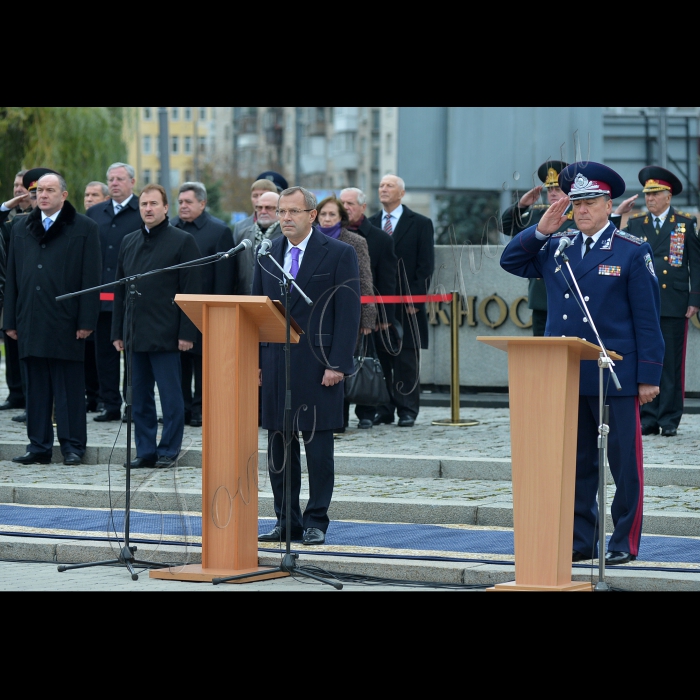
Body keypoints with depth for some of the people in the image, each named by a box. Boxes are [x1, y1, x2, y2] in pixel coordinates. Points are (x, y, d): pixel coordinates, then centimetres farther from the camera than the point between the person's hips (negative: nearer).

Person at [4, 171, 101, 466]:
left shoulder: (84, 229, 1)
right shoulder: (22, 229, 14)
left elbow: (90, 278, -3)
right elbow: (12, 277, 14)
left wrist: (86, 321, -10)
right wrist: (11, 320, 8)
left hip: (65, 323, -4)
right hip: (31, 323, 4)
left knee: (69, 388, 0)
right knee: (36, 387, 7)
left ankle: (72, 445, 6)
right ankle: (39, 445, 12)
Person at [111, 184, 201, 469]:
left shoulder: (183, 241, -2)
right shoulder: (129, 242, 15)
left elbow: (190, 292, -6)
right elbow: (120, 290, 17)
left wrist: (186, 333, -12)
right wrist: (117, 332, 10)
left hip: (165, 335, -6)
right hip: (135, 335, 6)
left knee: (171, 398, -1)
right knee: (139, 398, 8)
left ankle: (168, 450, 7)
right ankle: (145, 451, 13)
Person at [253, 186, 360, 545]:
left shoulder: (339, 254, -3)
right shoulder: (268, 253, 12)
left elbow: (348, 312, -7)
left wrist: (337, 364, -14)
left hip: (316, 363, -5)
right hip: (275, 363, 5)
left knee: (318, 445, 0)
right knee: (278, 445, 6)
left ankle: (316, 523, 7)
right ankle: (287, 521, 14)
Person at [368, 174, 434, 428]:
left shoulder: (420, 224, 4)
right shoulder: (369, 225, 13)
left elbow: (426, 265, 0)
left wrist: (415, 298, -9)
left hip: (407, 302, -3)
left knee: (406, 359, -2)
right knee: (380, 357, 2)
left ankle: (407, 410, 2)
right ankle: (383, 409, 7)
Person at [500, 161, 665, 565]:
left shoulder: (633, 252, -3)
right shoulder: (556, 247, 10)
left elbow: (648, 320, -4)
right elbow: (511, 262, 15)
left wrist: (649, 377, -9)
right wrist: (541, 230, 0)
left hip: (615, 378, -4)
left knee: (625, 461, 1)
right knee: (576, 463, 9)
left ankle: (625, 543, 8)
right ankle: (581, 540, 16)